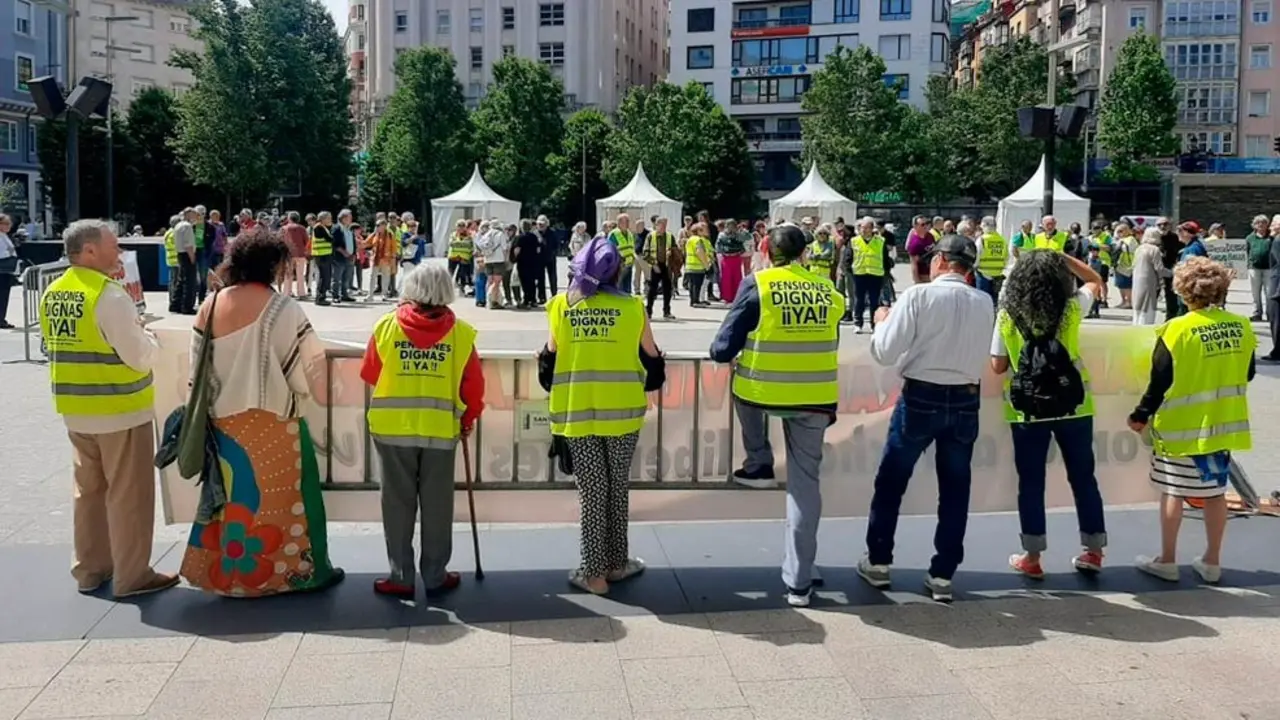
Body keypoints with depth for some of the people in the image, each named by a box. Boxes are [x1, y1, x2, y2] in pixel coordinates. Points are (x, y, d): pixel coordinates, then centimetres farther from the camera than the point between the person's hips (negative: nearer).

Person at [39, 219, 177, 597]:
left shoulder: (52, 295, 5)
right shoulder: (109, 295, -20)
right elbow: (141, 357, -19)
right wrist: (149, 336, -1)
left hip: (75, 409, 8)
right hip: (120, 409, -8)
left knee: (88, 489, 18)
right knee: (128, 493, 3)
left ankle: (89, 569, 27)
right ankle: (131, 576, 10)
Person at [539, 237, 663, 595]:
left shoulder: (561, 307, -1)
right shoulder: (632, 308, -5)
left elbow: (548, 362, 5)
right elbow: (653, 363, 2)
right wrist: (644, 389, 21)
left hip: (577, 414, 1)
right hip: (622, 411, -1)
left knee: (591, 491, 8)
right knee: (617, 488, 13)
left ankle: (594, 571, 11)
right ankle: (617, 563, 24)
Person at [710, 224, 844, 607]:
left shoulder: (757, 285, -7)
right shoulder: (828, 290, 5)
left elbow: (724, 348, -7)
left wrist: (720, 352, 16)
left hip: (764, 394, -3)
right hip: (815, 399, 3)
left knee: (746, 382, 33)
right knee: (805, 482, 11)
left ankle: (759, 466, 27)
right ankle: (798, 582, 14)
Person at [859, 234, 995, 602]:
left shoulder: (919, 295, -11)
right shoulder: (984, 303, 2)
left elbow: (885, 353, -11)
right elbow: (979, 353, 14)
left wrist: (883, 320, 6)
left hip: (921, 397, -3)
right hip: (966, 400, 4)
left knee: (891, 482, 12)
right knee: (955, 489, 11)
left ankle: (878, 562, 21)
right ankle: (942, 575, 15)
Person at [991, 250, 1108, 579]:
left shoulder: (1007, 316, -6)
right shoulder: (1072, 309, -5)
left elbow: (998, 366, -2)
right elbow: (1095, 281, 15)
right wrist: (1063, 258, 11)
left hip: (1026, 410, 0)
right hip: (1073, 405, 1)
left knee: (1031, 483, 8)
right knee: (1082, 477, 14)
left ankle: (1032, 557, 12)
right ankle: (1093, 551, 22)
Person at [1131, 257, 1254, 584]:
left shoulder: (1178, 330, -17)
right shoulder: (1241, 327, -2)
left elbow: (1160, 381, -13)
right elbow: (1247, 374, 9)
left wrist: (1141, 415, 0)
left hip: (1182, 426, -4)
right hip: (1224, 423, 5)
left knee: (1173, 492, 8)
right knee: (1214, 491, 14)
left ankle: (1167, 561, 16)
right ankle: (1212, 562, 22)